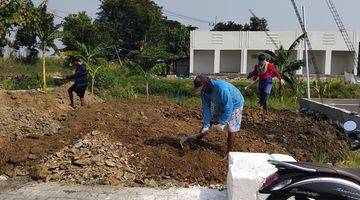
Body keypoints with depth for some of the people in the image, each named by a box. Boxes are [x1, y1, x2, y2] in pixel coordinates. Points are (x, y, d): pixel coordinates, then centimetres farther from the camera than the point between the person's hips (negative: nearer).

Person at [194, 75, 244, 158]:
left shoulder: (221, 88, -42)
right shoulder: (203, 91, -19)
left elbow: (228, 107, -36)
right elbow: (206, 108, -13)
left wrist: (222, 123, -31)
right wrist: (206, 125, -15)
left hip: (234, 104, -6)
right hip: (220, 104, 6)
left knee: (231, 128, -10)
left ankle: (229, 152, 2)